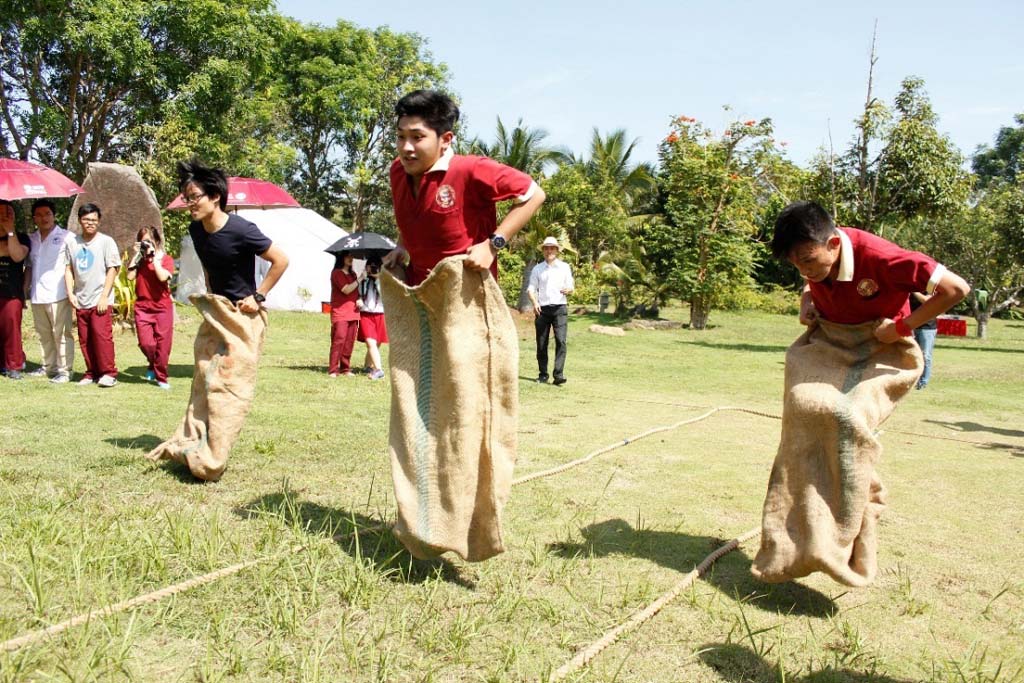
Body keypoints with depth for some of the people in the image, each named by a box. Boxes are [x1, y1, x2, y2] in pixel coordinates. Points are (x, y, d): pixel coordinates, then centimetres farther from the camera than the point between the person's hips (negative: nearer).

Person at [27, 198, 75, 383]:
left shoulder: (66, 237, -2)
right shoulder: (31, 239, 15)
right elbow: (28, 266, 20)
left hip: (58, 293, -6)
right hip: (37, 295, 6)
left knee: (61, 333, -5)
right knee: (43, 334, 13)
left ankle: (65, 371, -2)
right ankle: (48, 367, 22)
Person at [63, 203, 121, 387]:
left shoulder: (106, 241, -3)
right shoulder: (71, 242, 10)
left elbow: (112, 269, -6)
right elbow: (68, 268, 13)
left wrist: (104, 296, -11)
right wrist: (70, 293, 2)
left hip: (100, 300, -5)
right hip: (80, 301, 5)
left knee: (102, 336, -9)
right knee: (85, 339, 8)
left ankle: (108, 373, -1)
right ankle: (92, 372, 17)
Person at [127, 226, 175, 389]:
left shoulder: (166, 259, 1)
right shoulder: (139, 260, 9)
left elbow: (163, 277, -18)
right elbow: (130, 276, -6)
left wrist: (154, 256, -13)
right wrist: (136, 255, -4)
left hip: (162, 307, -2)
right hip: (142, 307, 2)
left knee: (163, 344, 0)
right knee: (145, 342, -6)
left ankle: (161, 377, 13)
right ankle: (153, 365, 24)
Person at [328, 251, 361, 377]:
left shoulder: (353, 275, 20)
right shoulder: (336, 273, -3)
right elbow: (346, 290, -13)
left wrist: (359, 299, 5)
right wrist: (360, 279, -12)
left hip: (353, 313, 7)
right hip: (340, 313, -7)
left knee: (349, 342, 4)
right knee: (339, 340, -12)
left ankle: (345, 369, 10)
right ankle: (333, 370, -10)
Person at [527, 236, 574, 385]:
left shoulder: (565, 267, 12)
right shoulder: (537, 269, 11)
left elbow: (571, 287, 10)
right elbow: (531, 289, 7)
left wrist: (567, 289, -14)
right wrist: (535, 302, -12)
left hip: (560, 307, -1)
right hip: (542, 308, 1)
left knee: (561, 341, -14)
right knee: (541, 343, 2)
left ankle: (559, 375, -17)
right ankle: (543, 375, 12)